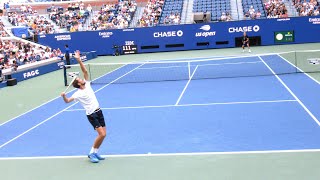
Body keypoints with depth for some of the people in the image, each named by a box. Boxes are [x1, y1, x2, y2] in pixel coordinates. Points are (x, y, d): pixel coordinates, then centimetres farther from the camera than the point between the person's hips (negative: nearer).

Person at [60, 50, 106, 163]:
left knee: (103, 134, 5)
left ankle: (95, 153, 19)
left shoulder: (87, 84, 6)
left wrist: (79, 60, -6)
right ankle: (92, 153, 0)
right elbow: (67, 101, -17)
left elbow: (85, 71, 1)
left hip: (98, 111, 7)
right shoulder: (78, 93, -9)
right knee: (101, 134, -16)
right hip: (91, 115, -7)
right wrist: (64, 96, -39)